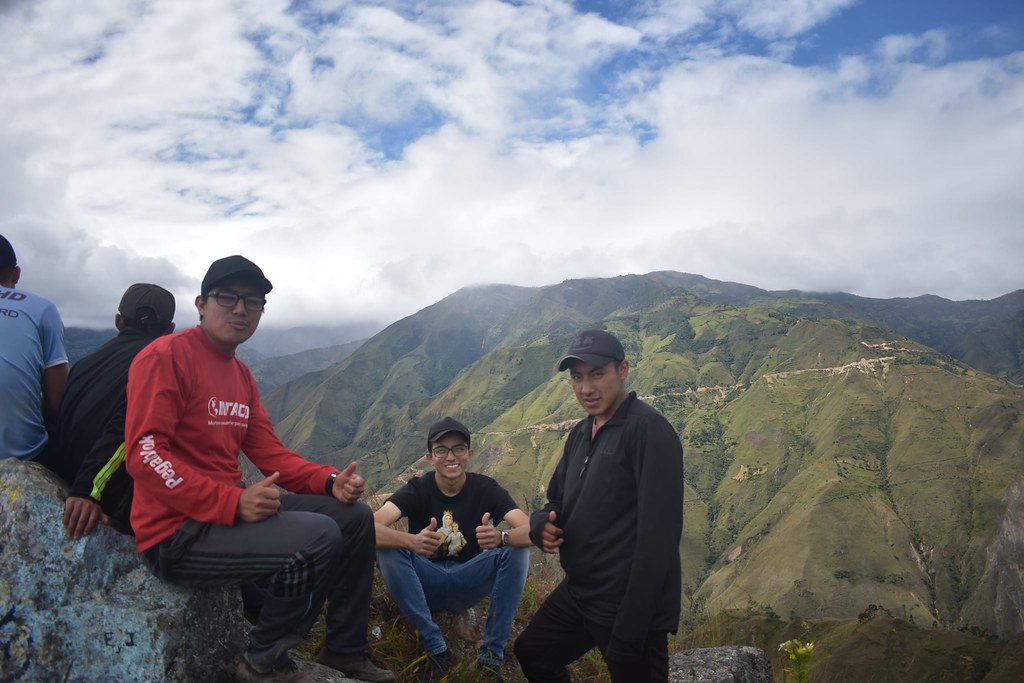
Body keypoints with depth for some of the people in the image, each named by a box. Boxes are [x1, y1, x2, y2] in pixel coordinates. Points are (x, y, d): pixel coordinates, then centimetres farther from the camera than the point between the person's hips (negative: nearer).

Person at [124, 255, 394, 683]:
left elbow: (271, 453, 12)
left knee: (355, 517, 6)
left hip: (234, 509, 9)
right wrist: (232, 502, -30)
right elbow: (144, 455, -22)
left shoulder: (241, 375, 15)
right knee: (320, 535, -27)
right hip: (176, 533, -9)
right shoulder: (165, 357, -13)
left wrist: (330, 481, -5)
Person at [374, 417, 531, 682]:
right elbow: (371, 527, -30)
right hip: (424, 584, 0)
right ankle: (436, 650, -21)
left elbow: (530, 531, -24)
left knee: (517, 549, -24)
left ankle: (491, 657, -18)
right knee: (387, 547, -28)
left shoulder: (486, 488, -10)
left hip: (467, 584, 1)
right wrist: (412, 541, -51)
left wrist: (501, 537, -48)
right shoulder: (417, 489, -12)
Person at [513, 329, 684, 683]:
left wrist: (632, 627, -26)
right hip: (578, 592, 9)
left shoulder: (649, 430, -18)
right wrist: (542, 525, -7)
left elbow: (658, 534, -24)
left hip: (630, 606, -9)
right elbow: (557, 501, 19)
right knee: (531, 652, 24)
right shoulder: (580, 433, 10)